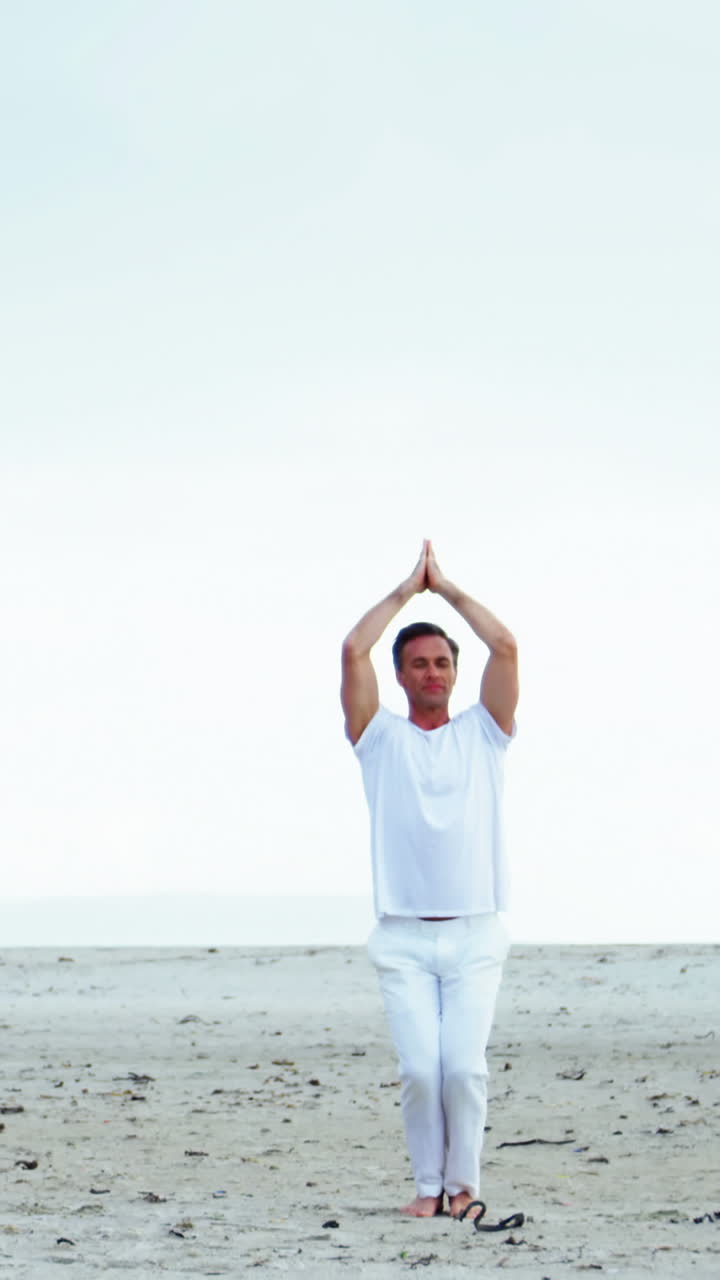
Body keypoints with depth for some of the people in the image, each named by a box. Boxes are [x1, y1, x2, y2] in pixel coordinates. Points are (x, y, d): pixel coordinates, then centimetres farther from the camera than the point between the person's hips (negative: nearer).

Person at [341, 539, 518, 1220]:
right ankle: (427, 1183, 5)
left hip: (475, 933, 0)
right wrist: (406, 589, 11)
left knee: (465, 1065, -12)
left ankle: (463, 1184, 4)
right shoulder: (380, 736, 11)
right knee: (419, 1067, -11)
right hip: (404, 936, 0)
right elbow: (352, 650, 1)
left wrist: (447, 587, 11)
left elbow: (505, 646, 2)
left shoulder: (482, 732, 13)